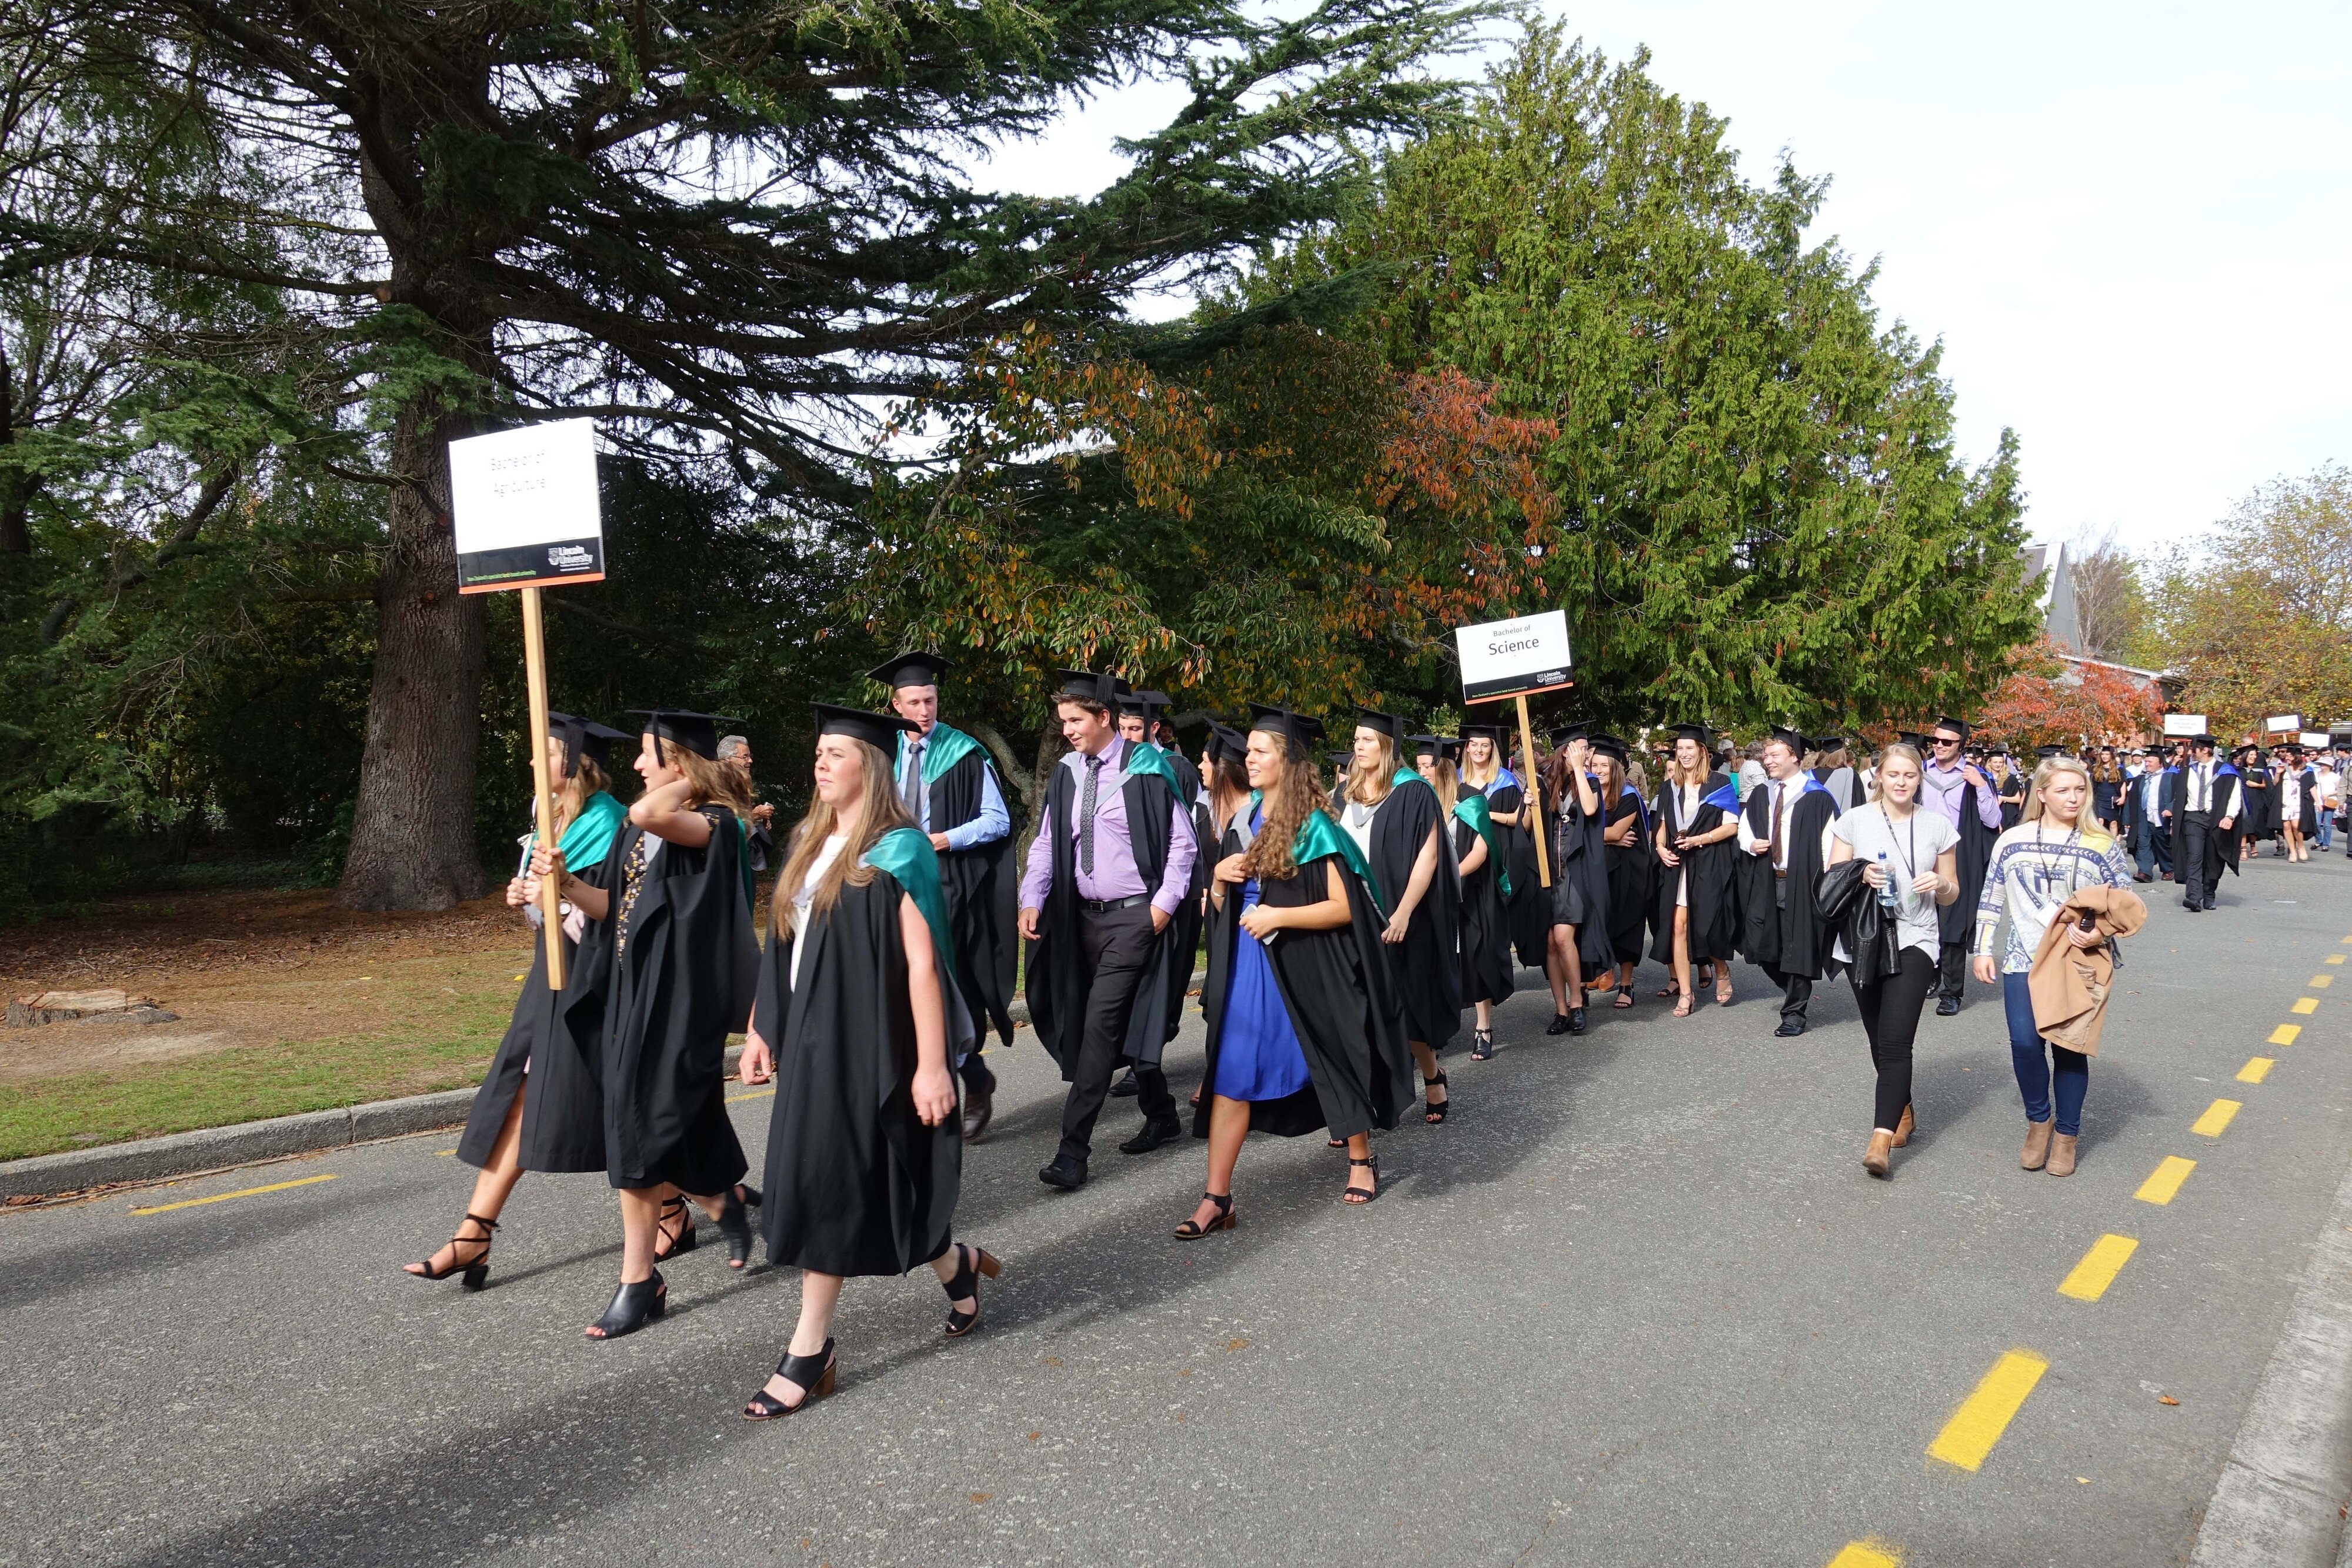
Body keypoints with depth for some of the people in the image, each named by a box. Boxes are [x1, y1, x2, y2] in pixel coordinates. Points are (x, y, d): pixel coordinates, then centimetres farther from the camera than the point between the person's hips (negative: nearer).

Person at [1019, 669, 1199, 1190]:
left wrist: (1164, 902, -12)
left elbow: (1182, 842, -5)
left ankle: (1074, 1147, -9)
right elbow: (1046, 841, 5)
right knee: (1120, 1023, 15)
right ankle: (1161, 1115, 33)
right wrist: (1032, 901, -8)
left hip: (1133, 914, -6)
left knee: (1100, 1023, -12)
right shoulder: (1067, 774, 6)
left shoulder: (1147, 769, -9)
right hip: (1084, 914, 6)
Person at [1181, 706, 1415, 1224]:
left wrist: (1280, 916, -21)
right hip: (1246, 967, 5)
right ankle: (1216, 1198, 1)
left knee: (1334, 1066, 11)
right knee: (1230, 1074, -1)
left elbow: (1344, 908, -13)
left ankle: (1362, 1160, 35)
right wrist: (1220, 877, -6)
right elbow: (1219, 902, 16)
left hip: (1305, 968, -5)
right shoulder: (1241, 819, 7)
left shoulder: (1314, 826, -11)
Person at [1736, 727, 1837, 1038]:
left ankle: (1794, 1013, 11)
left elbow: (1829, 843, -10)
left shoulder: (1817, 797, -7)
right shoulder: (1761, 795, 11)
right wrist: (1751, 844, -2)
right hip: (1765, 882, 6)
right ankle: (1796, 993, 32)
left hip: (1802, 882, -6)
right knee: (1763, 945, 6)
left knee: (1798, 947, -1)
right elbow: (1744, 827, 21)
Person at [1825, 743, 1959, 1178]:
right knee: (1879, 1039, 13)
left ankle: (1881, 1140, -20)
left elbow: (1951, 895, 11)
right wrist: (1859, 875, -17)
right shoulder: (1854, 821, 3)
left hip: (1914, 941, -2)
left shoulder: (1938, 828, 4)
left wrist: (1941, 884, -12)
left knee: (1895, 1041, -15)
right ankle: (1903, 1112, 37)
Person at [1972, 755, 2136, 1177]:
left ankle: (2066, 1134, 21)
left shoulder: (2101, 846, 0)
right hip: (2024, 959, 1)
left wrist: (2100, 931, -18)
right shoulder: (2013, 841, 3)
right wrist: (1983, 950, 5)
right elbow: (1991, 900, 9)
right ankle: (2039, 1119, 14)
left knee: (2069, 1047, 4)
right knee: (2024, 1041, -11)